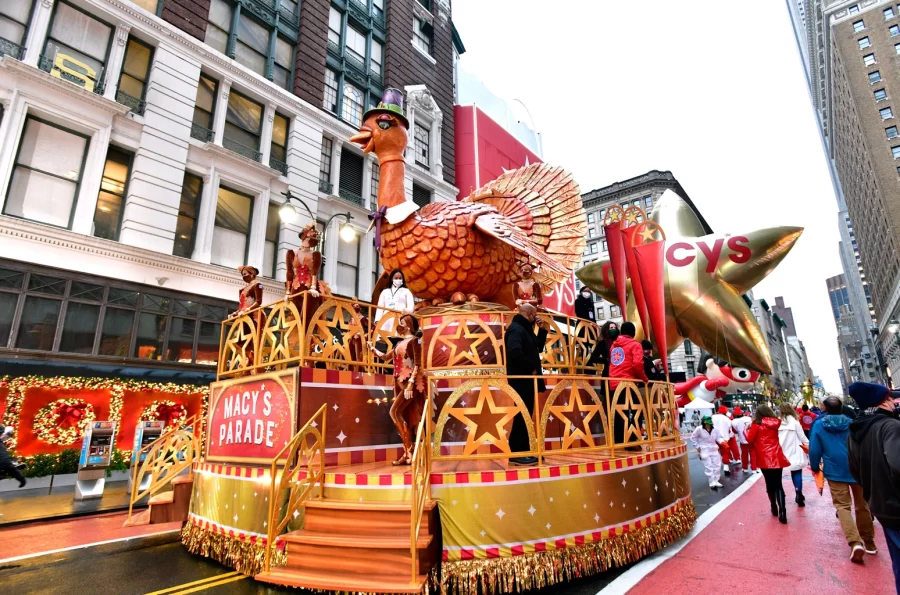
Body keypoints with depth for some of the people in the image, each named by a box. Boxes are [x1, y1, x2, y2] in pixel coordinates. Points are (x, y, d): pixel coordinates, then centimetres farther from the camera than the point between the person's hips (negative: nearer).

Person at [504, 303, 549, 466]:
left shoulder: (526, 329, 18)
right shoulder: (516, 329, -15)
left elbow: (538, 348, 21)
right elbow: (515, 352, -31)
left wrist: (542, 330, 10)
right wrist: (531, 368, -19)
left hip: (527, 380, 10)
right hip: (521, 380, -10)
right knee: (522, 416, -7)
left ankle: (524, 451, 18)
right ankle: (516, 453, -1)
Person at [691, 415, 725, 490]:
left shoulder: (714, 429, -4)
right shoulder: (699, 429, -15)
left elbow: (718, 438, 4)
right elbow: (693, 438, -5)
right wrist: (697, 447, -6)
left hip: (714, 450, 5)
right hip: (704, 450, -5)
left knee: (717, 466, 11)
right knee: (709, 467, -5)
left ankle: (715, 481, 26)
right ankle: (712, 483, 3)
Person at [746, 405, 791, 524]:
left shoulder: (757, 425, -7)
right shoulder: (775, 423, 4)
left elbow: (750, 439, -7)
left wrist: (747, 430, 11)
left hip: (765, 459, -3)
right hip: (777, 457, 3)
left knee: (770, 484, 12)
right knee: (778, 485, 3)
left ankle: (774, 508, 22)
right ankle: (782, 512, -6)